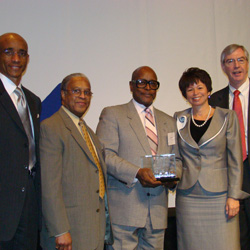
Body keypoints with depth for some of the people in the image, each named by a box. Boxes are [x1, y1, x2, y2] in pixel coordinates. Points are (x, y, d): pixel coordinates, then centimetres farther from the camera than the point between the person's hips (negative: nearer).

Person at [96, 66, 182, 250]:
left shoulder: (168, 122, 20)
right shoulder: (112, 114, 4)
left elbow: (177, 158, 19)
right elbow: (105, 154, -7)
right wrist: (137, 173, -19)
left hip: (158, 211, 5)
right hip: (124, 209, -4)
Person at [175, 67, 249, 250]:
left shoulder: (227, 117, 1)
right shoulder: (179, 119, 8)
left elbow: (235, 160, -1)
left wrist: (234, 196, -6)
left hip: (218, 195, -2)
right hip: (188, 197, 2)